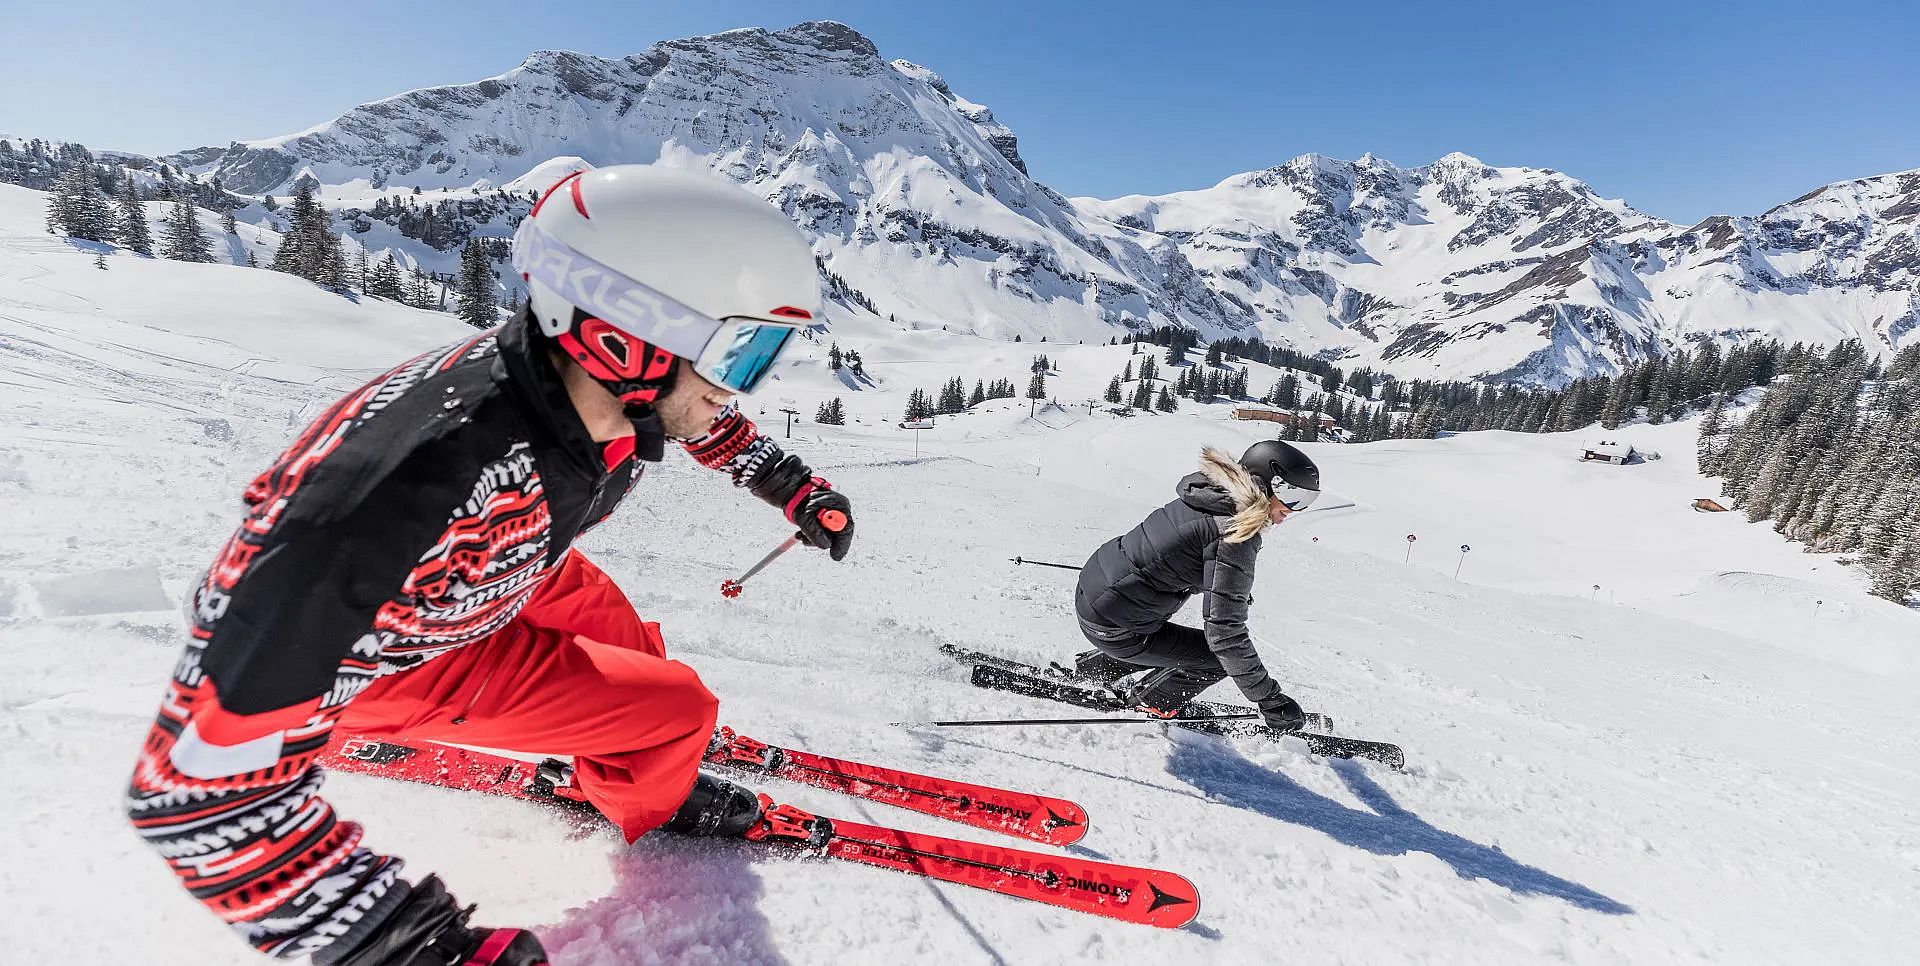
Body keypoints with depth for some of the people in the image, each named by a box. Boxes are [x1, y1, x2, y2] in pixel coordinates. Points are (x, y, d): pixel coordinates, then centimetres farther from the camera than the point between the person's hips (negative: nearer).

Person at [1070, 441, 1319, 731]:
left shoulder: (1210, 493, 5)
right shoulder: (1236, 539, -23)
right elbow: (1224, 633, -24)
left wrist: (1237, 592, 41)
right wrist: (1270, 699, -15)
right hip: (1113, 628, -9)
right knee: (1221, 655, 3)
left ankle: (1094, 666, 38)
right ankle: (1151, 700, 20)